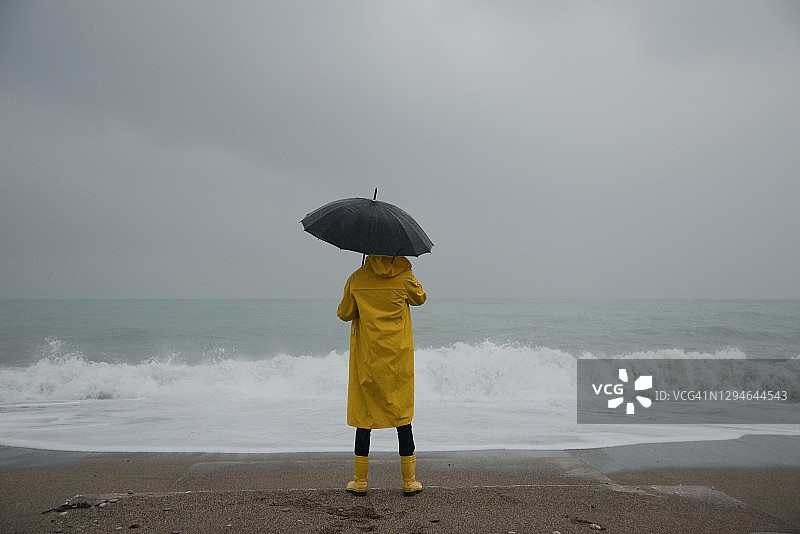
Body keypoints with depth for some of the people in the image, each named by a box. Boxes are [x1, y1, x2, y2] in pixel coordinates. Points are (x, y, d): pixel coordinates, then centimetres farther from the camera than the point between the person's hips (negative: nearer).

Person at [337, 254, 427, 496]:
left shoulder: (356, 279, -4)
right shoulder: (404, 278, -7)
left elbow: (344, 314, 5)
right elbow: (420, 298, 13)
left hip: (366, 358, 0)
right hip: (398, 358, 0)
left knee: (364, 412, 8)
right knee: (402, 413, 7)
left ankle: (360, 481, 12)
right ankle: (409, 481, 12)